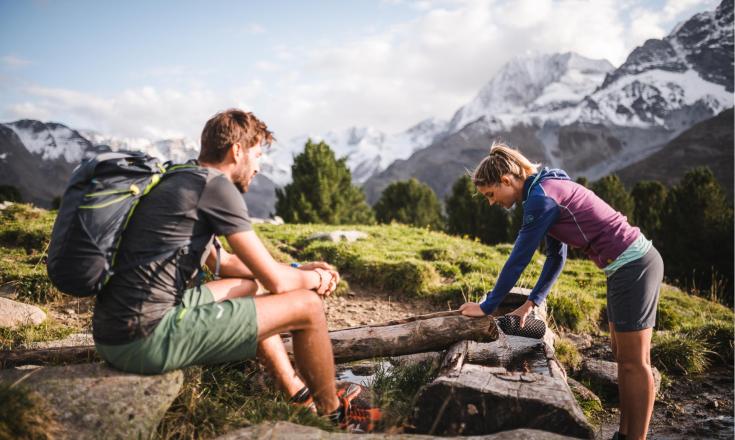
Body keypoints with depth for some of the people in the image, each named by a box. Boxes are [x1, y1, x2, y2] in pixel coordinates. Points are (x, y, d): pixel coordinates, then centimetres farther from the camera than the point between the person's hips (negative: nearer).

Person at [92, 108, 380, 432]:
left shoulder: (179, 181, 17)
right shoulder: (217, 186, -11)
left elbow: (221, 262, 27)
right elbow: (275, 280, -11)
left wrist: (299, 270, 24)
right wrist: (316, 278, 12)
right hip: (148, 339, -10)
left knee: (247, 286, 28)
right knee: (307, 305, -3)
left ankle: (299, 395, 33)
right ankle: (332, 412, 23)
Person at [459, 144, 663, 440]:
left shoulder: (541, 197, -18)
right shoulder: (547, 190, 11)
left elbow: (518, 259, -16)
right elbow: (556, 257, 15)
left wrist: (487, 307, -7)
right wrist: (532, 302, 13)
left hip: (632, 265, -10)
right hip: (633, 262, 10)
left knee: (634, 362, 0)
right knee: (623, 357, 14)